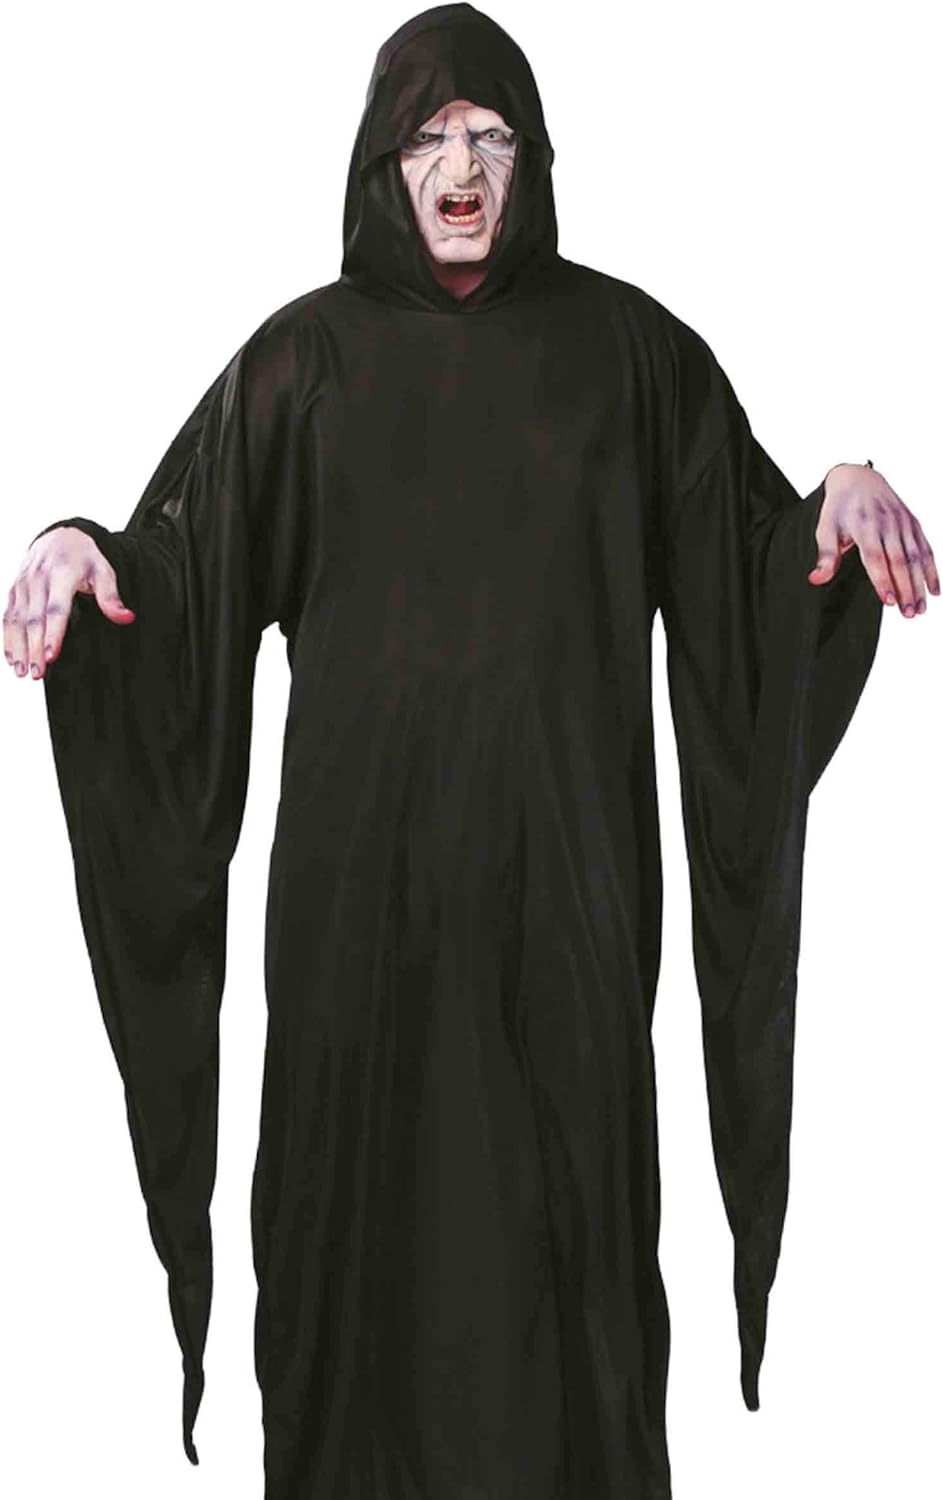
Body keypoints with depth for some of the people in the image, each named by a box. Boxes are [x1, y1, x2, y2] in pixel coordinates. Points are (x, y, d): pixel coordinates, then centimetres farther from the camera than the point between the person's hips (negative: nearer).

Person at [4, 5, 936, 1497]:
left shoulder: (622, 341, 5)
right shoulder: (309, 353, 4)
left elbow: (747, 561, 5)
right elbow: (188, 573, -1)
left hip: (563, 848, 0)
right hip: (365, 852, 0)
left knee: (563, 1159, 8)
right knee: (364, 1149, 7)